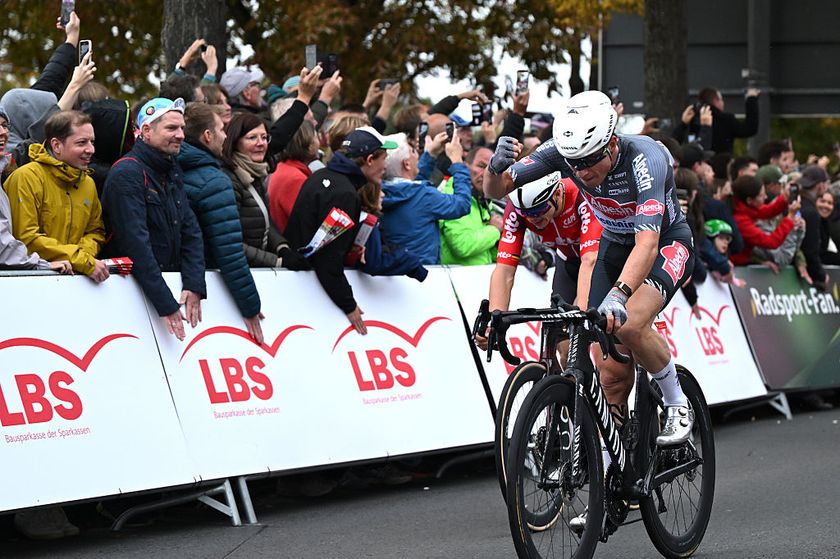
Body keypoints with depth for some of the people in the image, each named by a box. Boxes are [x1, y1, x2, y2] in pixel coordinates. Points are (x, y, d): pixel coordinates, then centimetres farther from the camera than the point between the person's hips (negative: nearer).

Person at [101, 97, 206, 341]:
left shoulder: (173, 172, 12)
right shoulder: (127, 174, -15)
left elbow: (191, 230, 8)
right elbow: (136, 244, -22)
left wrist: (194, 285, -9)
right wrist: (166, 304, -24)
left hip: (170, 280, 7)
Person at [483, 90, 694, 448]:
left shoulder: (645, 158, -35)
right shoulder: (565, 150, -22)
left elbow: (647, 242, -45)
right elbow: (496, 189, -19)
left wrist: (619, 295, -60)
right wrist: (497, 167, -43)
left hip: (666, 244, -4)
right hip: (615, 245, 4)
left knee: (629, 324, -32)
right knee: (612, 373, -7)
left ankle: (677, 405, -8)